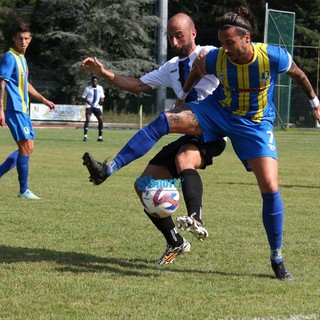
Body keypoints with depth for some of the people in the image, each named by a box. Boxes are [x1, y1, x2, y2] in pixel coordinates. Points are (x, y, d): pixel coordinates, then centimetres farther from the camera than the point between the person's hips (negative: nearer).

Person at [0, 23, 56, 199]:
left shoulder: (22, 59, 17)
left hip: (22, 109, 10)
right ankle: (24, 190, -4)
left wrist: (44, 100, 31)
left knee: (28, 148, 11)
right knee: (26, 146, -10)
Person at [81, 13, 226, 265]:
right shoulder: (172, 67, 17)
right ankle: (175, 243, 13)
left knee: (183, 159, -41)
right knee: (144, 186, 2)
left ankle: (196, 219, -61)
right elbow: (138, 85, 22)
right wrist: (104, 73, 10)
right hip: (189, 134, 8)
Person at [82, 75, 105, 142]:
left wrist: (102, 100, -10)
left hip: (97, 106, 3)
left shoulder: (100, 88, 6)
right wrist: (87, 101, -20)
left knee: (101, 121, -5)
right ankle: (85, 136, -13)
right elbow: (84, 97, 0)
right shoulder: (88, 88, -3)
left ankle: (100, 137, 6)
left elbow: (102, 97, 13)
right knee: (87, 120, -18)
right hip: (89, 106, -3)